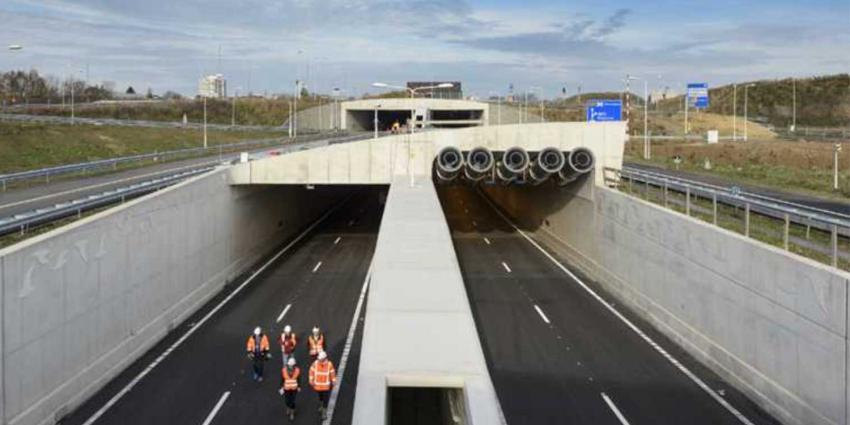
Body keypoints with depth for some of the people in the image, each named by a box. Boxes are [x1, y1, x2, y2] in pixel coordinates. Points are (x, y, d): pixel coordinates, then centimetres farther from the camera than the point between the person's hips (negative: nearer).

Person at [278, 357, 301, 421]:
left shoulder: (297, 370, -16)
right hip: (286, 389, 1)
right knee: (287, 401, 13)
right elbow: (282, 380, -6)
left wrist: (299, 387, 8)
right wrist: (281, 388, -3)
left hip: (294, 389, -1)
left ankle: (292, 414, 25)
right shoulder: (283, 370, -18)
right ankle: (288, 408, 48)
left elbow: (299, 379, -2)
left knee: (292, 402, 2)